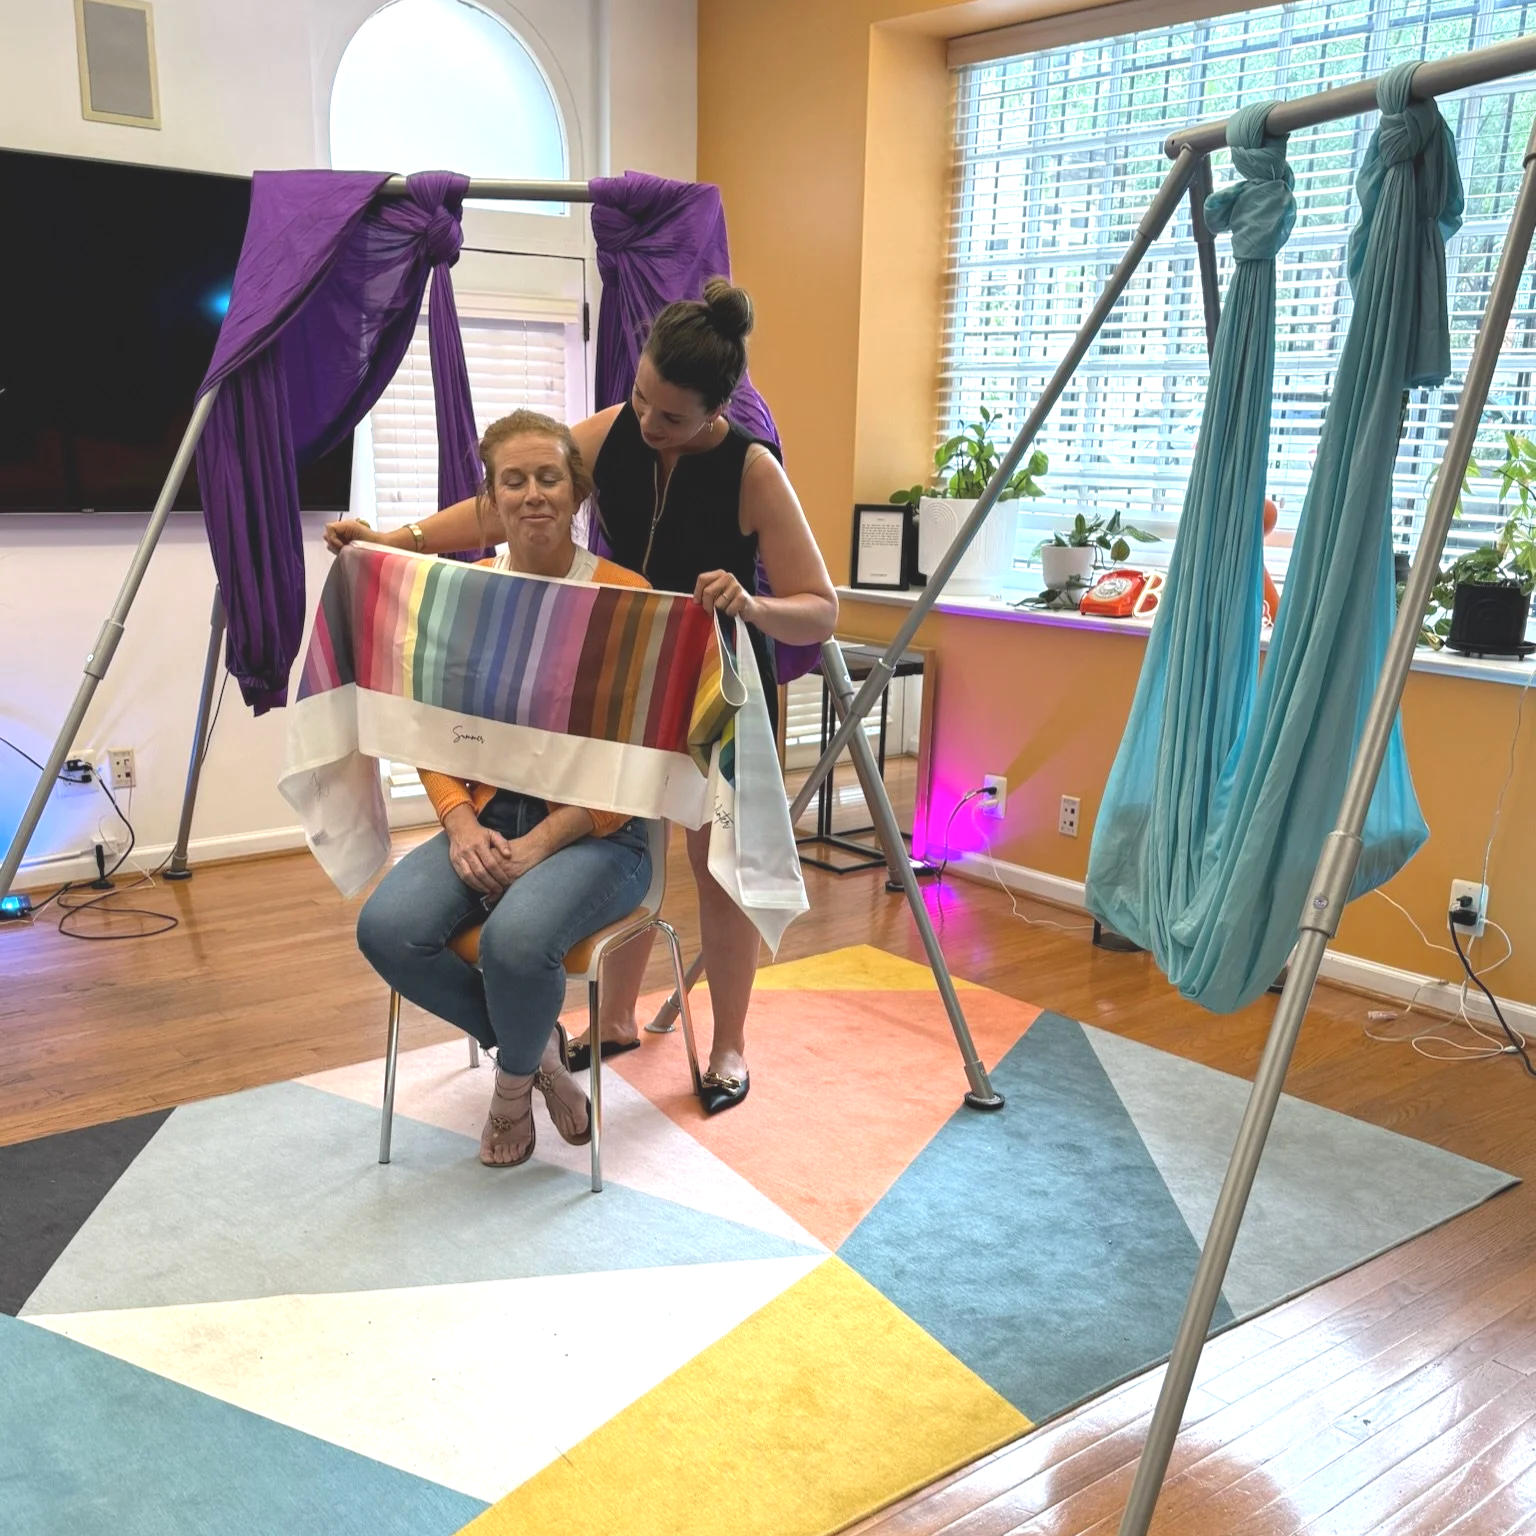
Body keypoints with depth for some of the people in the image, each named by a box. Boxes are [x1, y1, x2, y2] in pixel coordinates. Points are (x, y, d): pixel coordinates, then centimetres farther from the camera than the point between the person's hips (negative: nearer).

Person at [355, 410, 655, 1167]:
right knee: (387, 928, -23)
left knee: (516, 937, -34)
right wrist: (462, 823, -12)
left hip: (595, 831, -4)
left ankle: (517, 1080, 2)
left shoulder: (625, 596, -7)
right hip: (489, 816, 4)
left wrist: (542, 843, -19)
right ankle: (537, 1044, 5)